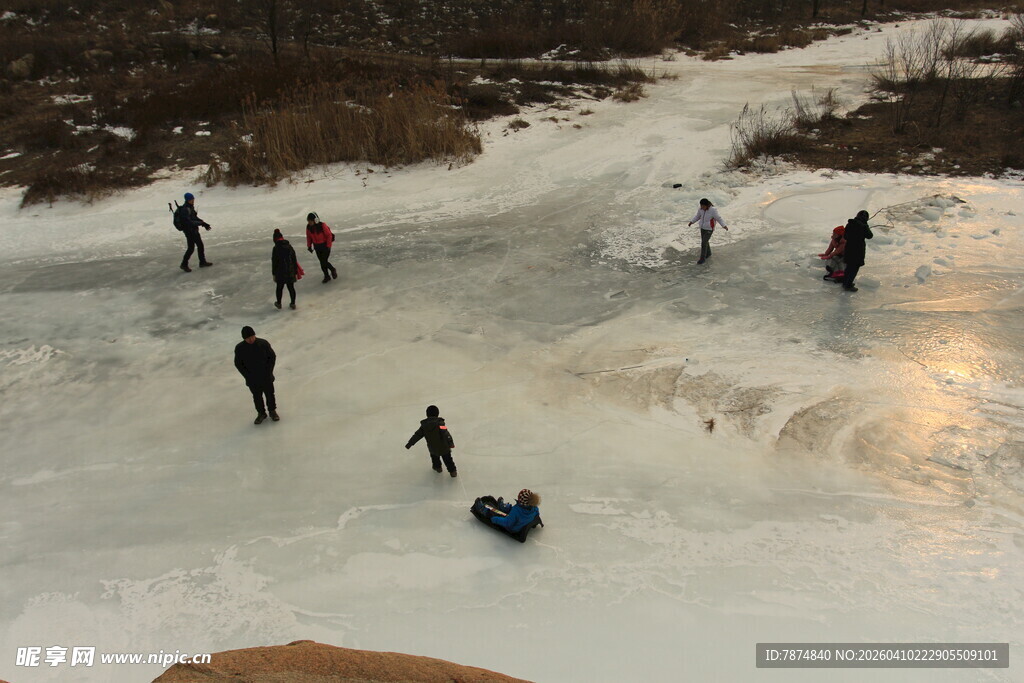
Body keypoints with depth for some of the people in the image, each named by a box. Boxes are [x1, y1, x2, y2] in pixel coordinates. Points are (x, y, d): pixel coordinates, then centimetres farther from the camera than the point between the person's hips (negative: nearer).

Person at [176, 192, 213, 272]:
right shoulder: (185, 209, -21)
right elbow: (189, 222, -27)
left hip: (194, 230, 9)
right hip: (189, 230, -9)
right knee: (191, 248, -4)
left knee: (200, 245, 15)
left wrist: (204, 223, 7)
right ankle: (184, 264, 9)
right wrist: (201, 223, -25)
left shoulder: (191, 207, 7)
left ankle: (202, 262, 26)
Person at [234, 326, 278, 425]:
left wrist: (268, 372, -9)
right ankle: (261, 413, 35)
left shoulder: (263, 343, -14)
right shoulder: (239, 348, -13)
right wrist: (248, 376, -9)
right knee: (257, 397, 15)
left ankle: (272, 411, 35)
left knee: (270, 394, 14)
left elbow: (272, 357, -4)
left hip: (266, 377, 0)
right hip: (252, 380, 0)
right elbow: (238, 364, -4)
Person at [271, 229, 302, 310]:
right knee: (291, 288, 13)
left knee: (279, 288, 14)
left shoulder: (276, 248, -13)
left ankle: (278, 303, 29)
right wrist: (295, 272, 12)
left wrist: (274, 273, 0)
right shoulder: (289, 247, 0)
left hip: (280, 273, -3)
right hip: (290, 272, 4)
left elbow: (274, 262, -9)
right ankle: (293, 304, 20)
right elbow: (294, 260, 5)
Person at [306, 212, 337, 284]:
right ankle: (327, 276, 23)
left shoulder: (322, 225, -22)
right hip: (317, 247, 5)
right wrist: (309, 246, 7)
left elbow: (329, 235, -15)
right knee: (322, 262, 9)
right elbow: (308, 237, 8)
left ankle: (333, 270, 20)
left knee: (324, 261, -9)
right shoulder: (309, 227, -7)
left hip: (325, 245, -5)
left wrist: (328, 246, -15)